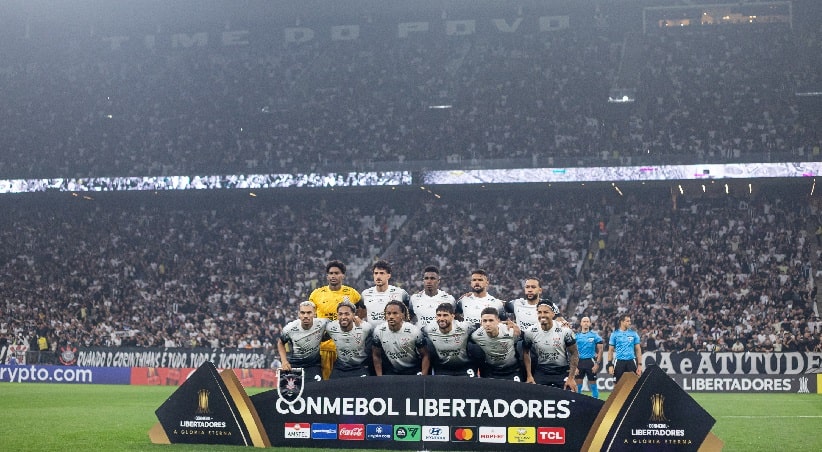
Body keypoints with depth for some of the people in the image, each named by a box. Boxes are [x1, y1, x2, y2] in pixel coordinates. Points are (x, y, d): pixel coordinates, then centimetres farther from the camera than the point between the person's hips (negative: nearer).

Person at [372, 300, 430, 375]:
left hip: (413, 371, -2)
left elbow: (425, 356, -10)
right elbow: (376, 356, 2)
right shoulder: (378, 331, -12)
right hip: (391, 372, 2)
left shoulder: (414, 331, -19)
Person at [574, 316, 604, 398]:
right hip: (579, 361, 2)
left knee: (592, 383, 1)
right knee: (578, 383, 3)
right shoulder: (577, 336, 6)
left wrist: (597, 364, -8)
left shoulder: (595, 335, 0)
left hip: (591, 361, -2)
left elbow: (600, 350, 0)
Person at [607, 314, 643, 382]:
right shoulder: (615, 334, 3)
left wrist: (640, 364, -1)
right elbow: (610, 350, 5)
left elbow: (638, 349, 7)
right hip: (619, 362, -1)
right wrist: (610, 365, -3)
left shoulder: (633, 333, 5)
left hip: (631, 362, 1)